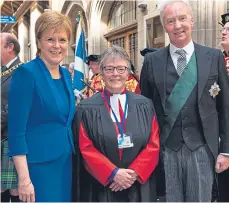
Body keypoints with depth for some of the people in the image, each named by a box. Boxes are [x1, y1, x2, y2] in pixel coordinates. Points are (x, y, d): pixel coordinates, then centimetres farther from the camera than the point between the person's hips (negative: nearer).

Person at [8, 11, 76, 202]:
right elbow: (16, 131, -16)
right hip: (38, 166, -7)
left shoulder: (66, 75, 8)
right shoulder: (26, 73, -13)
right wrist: (24, 179, -19)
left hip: (65, 162, 7)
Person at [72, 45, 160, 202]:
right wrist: (113, 173, -16)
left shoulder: (145, 105, 4)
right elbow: (86, 149, -6)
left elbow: (154, 145, -1)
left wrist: (134, 172, -13)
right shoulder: (87, 109, -2)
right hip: (102, 187, -2)